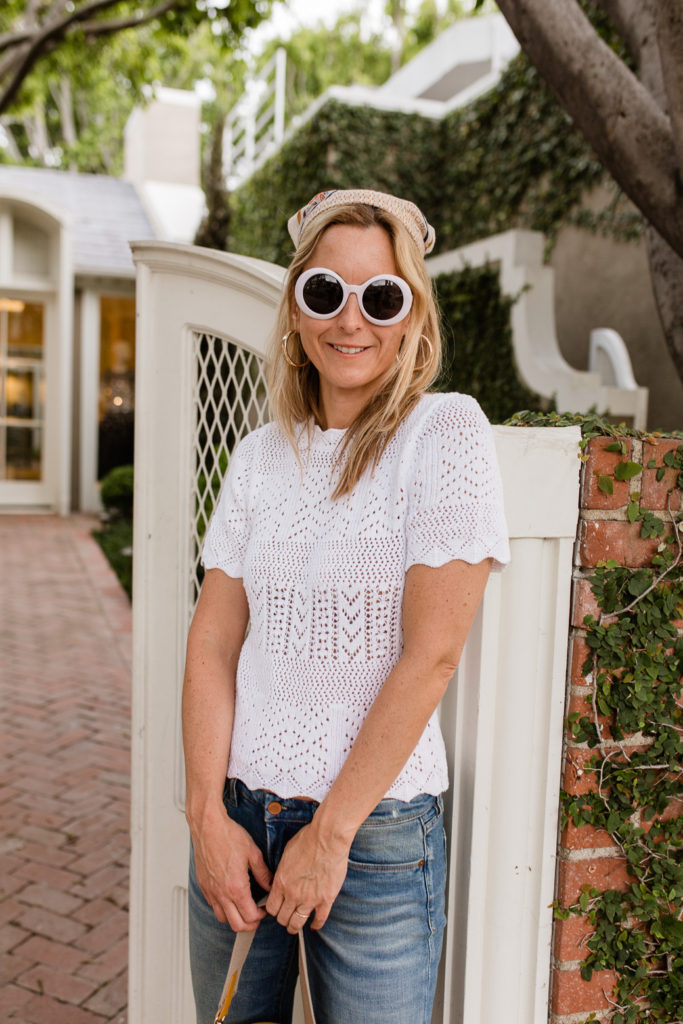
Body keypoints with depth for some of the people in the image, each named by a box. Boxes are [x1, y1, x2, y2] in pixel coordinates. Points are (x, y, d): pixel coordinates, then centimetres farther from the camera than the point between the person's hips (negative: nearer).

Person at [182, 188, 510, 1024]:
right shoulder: (261, 455, 3)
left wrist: (331, 832, -12)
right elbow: (212, 641, 2)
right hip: (236, 821, 4)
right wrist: (208, 813, -5)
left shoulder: (446, 433, -10)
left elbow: (431, 655, -15)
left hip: (377, 829, -4)